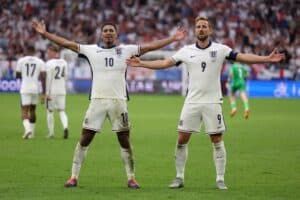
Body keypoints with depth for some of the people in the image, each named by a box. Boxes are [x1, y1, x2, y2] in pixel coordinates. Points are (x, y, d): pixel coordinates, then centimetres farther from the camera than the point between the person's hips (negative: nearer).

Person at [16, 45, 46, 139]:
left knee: (24, 111, -2)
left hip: (25, 89, -2)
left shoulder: (21, 61, 0)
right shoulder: (40, 62, 3)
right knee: (32, 110, 18)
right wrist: (43, 93, 1)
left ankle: (27, 129, -27)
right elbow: (43, 77, -2)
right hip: (35, 89, 2)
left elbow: (17, 75, 7)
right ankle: (32, 133, 24)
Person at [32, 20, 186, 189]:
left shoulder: (126, 50, 7)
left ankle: (131, 178, 12)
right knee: (84, 140, -1)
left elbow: (150, 47, 7)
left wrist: (173, 39, 3)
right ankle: (74, 177, 6)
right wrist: (45, 33, 4)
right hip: (97, 101, 0)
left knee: (125, 141, 3)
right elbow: (67, 44, 7)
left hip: (118, 102, 0)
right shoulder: (91, 50, 7)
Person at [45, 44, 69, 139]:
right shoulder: (64, 62, 7)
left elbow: (48, 79, -14)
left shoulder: (49, 63, -13)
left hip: (52, 91, -5)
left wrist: (47, 93, -13)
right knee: (61, 111, 8)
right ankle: (65, 127, -18)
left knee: (50, 111, 8)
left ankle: (51, 133, 12)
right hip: (62, 91, 5)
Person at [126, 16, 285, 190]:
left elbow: (243, 57, -8)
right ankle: (179, 178, 12)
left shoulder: (220, 49, -2)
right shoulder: (186, 51, 4)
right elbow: (164, 63, 4)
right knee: (182, 140, 0)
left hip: (213, 102, -2)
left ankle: (220, 180, 6)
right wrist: (141, 63, -4)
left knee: (217, 141, -1)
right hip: (192, 102, 2)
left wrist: (267, 59, -19)